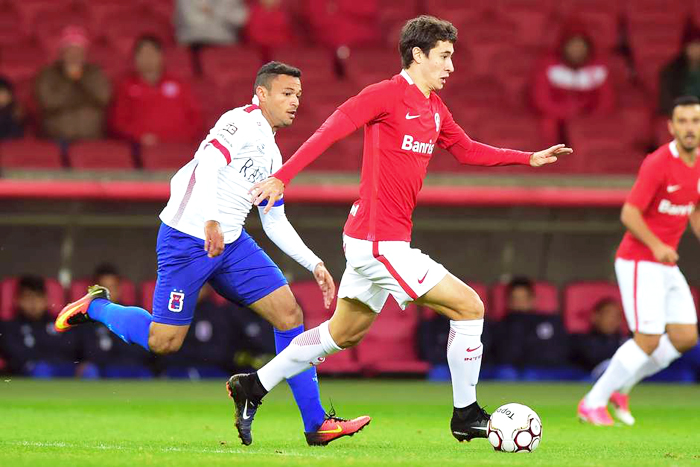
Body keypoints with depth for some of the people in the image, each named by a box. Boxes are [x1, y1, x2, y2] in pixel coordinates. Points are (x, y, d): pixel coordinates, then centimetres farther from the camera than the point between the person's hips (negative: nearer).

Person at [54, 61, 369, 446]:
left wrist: (314, 264, 19)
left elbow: (275, 223, 25)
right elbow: (208, 164, -25)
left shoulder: (272, 155, 20)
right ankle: (95, 306, 22)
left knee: (289, 314, -4)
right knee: (164, 341, -7)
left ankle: (316, 423, -4)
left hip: (231, 243, 9)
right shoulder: (242, 121, -8)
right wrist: (211, 220, -38)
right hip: (187, 239, -9)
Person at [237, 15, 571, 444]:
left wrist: (529, 158, 22)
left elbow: (466, 150, 28)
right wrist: (282, 177, -30)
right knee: (469, 306, -7)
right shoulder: (388, 95, -14)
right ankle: (466, 415, 2)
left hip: (371, 243, 10)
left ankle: (254, 387, 27)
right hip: (380, 241, -10)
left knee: (343, 334, 20)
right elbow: (330, 130, -21)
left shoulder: (434, 107, 14)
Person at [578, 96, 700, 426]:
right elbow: (629, 214, -21)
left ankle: (619, 387, 18)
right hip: (638, 261, -8)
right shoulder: (657, 164, -19)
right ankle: (593, 403, 2)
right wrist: (656, 245, -34)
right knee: (649, 340, -13)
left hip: (666, 266, 8)